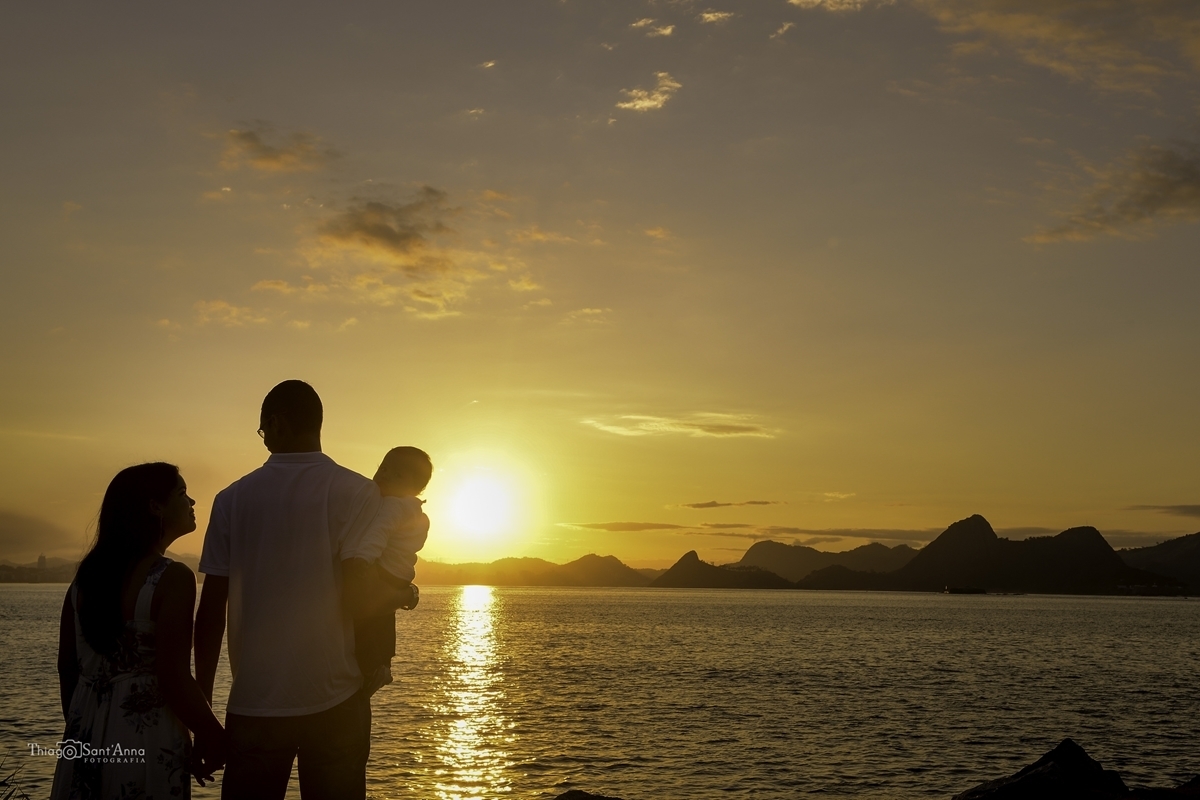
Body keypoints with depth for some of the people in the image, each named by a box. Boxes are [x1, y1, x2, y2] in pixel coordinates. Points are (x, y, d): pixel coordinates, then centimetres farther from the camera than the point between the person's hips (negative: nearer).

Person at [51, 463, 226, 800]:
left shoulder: (88, 574, 5)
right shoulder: (172, 578, -16)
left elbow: (67, 667, 10)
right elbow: (174, 681, -20)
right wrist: (214, 737, -7)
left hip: (86, 740, 7)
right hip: (146, 745, -6)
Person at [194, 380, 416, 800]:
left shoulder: (232, 499, 3)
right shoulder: (355, 492, -5)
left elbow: (210, 611, 3)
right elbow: (358, 598, -15)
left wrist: (203, 700, 11)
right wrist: (399, 595, 6)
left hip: (253, 705, 2)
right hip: (333, 702, -2)